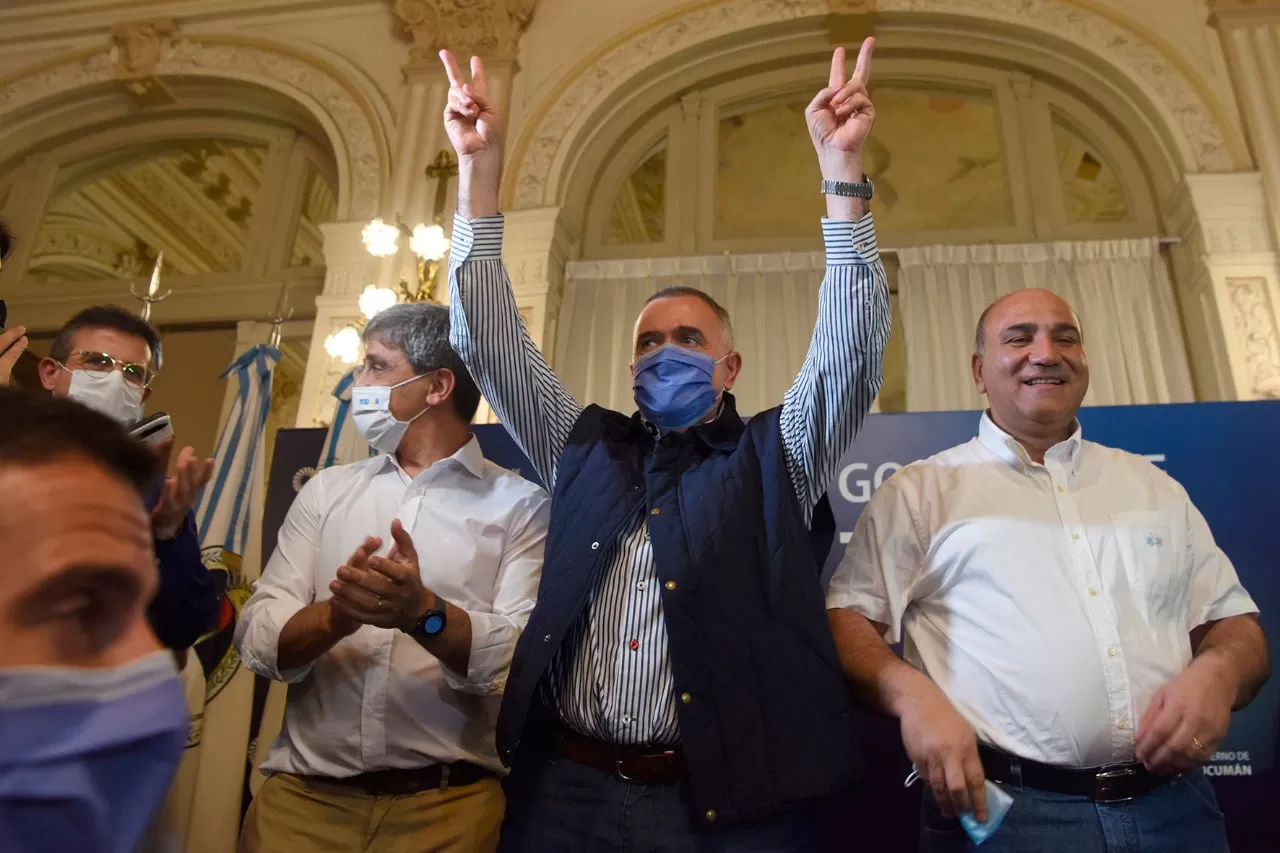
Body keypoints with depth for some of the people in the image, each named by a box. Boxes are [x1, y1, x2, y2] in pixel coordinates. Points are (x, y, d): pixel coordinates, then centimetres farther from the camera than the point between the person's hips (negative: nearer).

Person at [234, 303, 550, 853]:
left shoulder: (520, 505, -5)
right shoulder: (327, 490, 6)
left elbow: (525, 658, -12)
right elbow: (256, 639, -1)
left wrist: (423, 613, -27)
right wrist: (335, 616, -20)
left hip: (448, 803, -2)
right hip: (304, 795, 3)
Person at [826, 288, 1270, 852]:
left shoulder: (1153, 486, 15)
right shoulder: (921, 492, 2)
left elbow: (1233, 621, 18)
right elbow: (848, 618, -2)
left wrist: (1217, 673, -5)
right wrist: (911, 694, -21)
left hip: (1172, 807, 5)